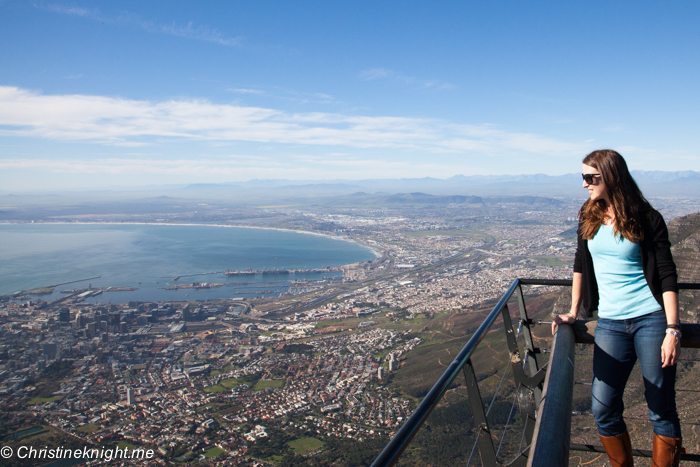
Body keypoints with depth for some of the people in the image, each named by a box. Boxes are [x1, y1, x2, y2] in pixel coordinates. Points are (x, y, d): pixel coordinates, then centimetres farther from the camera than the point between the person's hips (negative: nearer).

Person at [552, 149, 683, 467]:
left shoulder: (647, 219, -4)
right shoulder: (589, 218, 7)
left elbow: (667, 275, -5)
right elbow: (580, 265, 15)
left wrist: (673, 330, -12)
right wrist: (572, 313, 12)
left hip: (651, 319, -3)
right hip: (610, 324, 4)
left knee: (661, 410, 4)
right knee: (603, 410, 3)